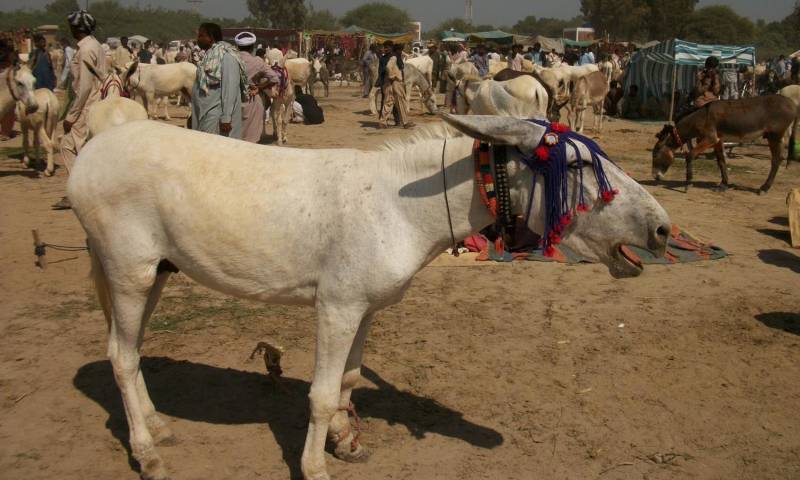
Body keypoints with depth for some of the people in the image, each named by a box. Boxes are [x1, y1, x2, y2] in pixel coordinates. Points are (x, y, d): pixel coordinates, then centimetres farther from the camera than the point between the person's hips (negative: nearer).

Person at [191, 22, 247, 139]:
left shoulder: (226, 56, -14)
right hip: (205, 114, 9)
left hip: (217, 117, -9)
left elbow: (230, 88, -19)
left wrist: (226, 118, -23)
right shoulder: (210, 55, 13)